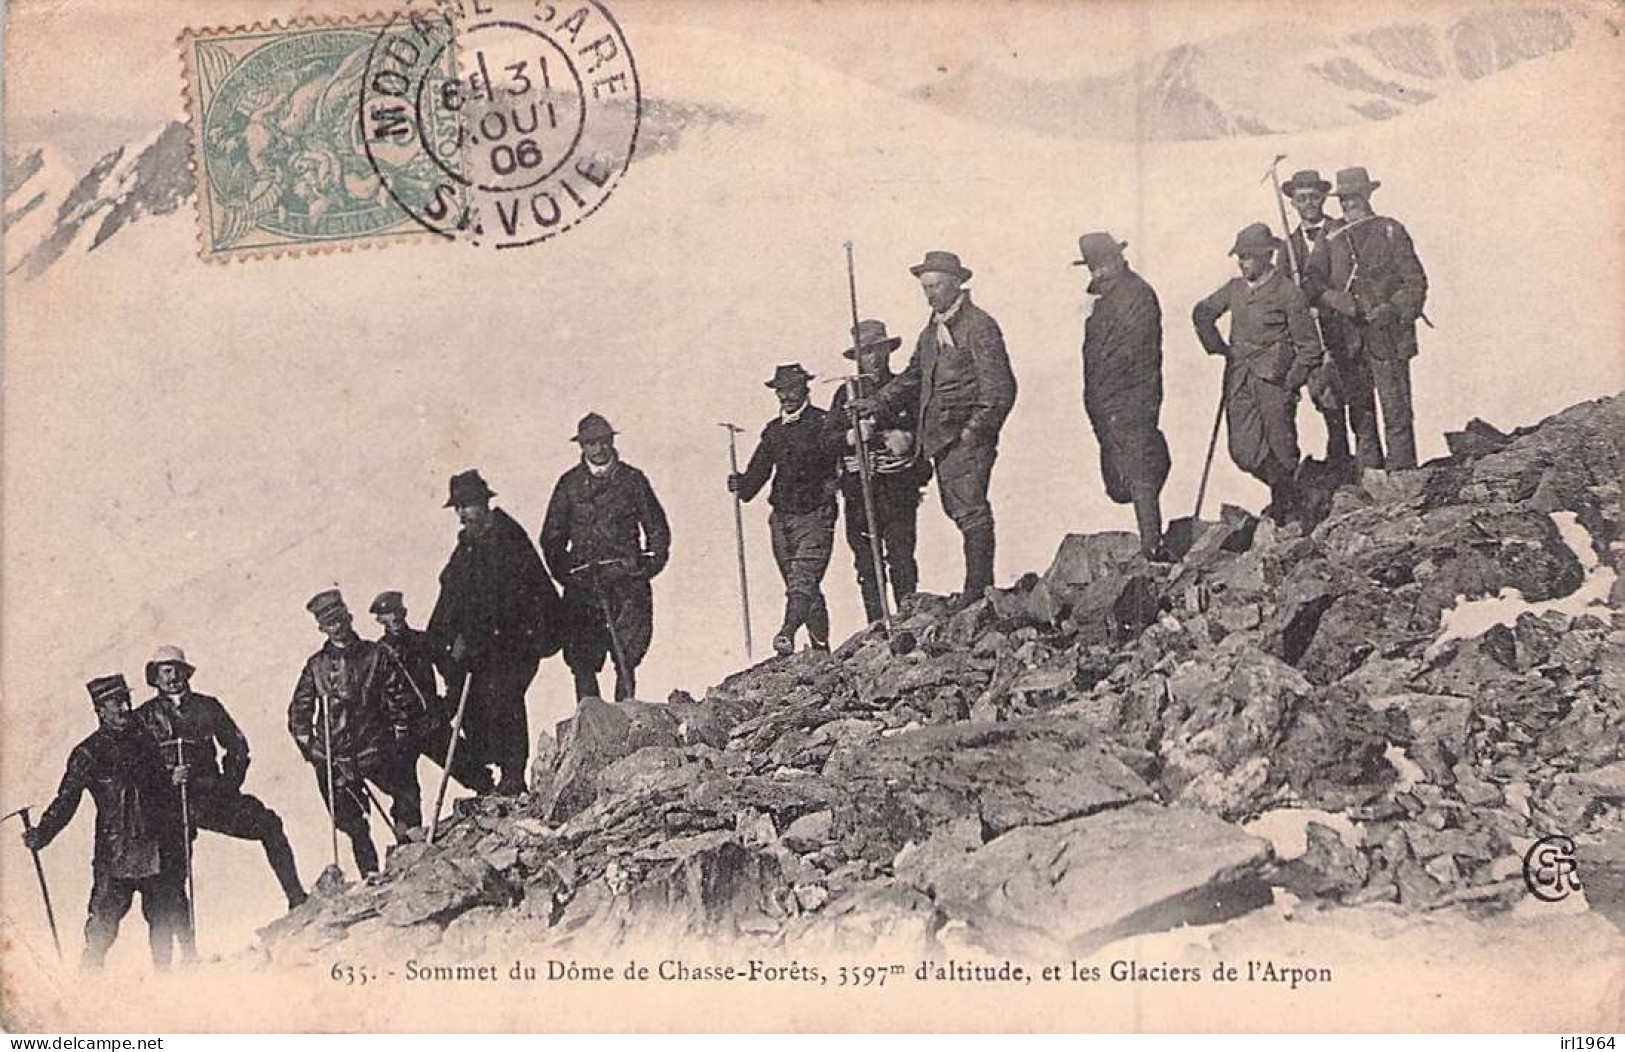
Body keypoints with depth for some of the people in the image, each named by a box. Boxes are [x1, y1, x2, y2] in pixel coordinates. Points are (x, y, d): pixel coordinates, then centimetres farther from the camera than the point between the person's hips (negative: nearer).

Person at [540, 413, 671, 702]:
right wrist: (562, 571, 4)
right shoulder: (569, 483, 10)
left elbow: (658, 529, 15)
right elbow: (552, 536, 16)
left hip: (626, 579, -1)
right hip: (581, 581, 1)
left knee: (626, 661, -6)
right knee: (582, 663, -4)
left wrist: (649, 566, 4)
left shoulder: (632, 479, 9)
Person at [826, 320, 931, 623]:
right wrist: (852, 436, -12)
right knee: (866, 563, 2)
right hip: (858, 488, 2)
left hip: (898, 487, -2)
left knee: (901, 556, -12)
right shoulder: (847, 392, 13)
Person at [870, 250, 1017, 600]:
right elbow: (913, 378, 24)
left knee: (971, 511, -9)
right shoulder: (932, 330, 17)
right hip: (940, 438, 8)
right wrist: (876, 403, 11)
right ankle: (980, 587, 17)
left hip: (968, 437, -8)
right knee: (956, 509, 9)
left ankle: (978, 590, -7)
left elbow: (1000, 388, -12)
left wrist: (975, 430, -18)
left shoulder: (979, 326, -8)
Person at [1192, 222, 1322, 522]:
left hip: (1273, 379, -4)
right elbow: (1202, 313, 25)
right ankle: (1281, 487, 26)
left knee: (1281, 449, 2)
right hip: (1239, 380, 5)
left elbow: (1308, 346, -3)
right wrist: (1217, 347, 17)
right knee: (1244, 452, 1)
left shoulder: (1288, 294, -6)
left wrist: (1292, 382, -10)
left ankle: (1289, 509, 20)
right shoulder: (1235, 288, 8)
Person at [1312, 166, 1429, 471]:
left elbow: (1416, 283, -1)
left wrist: (1390, 310, -15)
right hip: (1350, 339, 4)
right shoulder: (1334, 239, 10)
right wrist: (1344, 304, -13)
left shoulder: (1391, 231, 1)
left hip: (1388, 335, -4)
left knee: (1395, 409, -5)